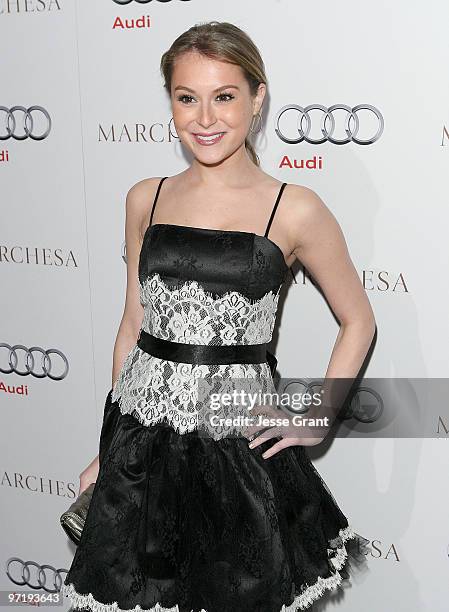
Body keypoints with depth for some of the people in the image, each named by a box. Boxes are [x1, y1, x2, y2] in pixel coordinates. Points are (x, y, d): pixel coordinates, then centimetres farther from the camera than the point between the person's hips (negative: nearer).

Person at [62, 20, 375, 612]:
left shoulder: (293, 209, -6)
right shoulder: (147, 199, 4)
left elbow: (358, 320, 5)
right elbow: (134, 322, 11)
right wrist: (109, 448, 12)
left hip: (238, 440, -3)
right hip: (140, 434, 3)